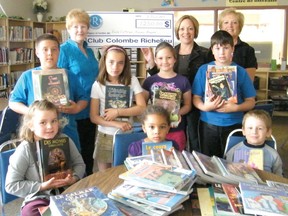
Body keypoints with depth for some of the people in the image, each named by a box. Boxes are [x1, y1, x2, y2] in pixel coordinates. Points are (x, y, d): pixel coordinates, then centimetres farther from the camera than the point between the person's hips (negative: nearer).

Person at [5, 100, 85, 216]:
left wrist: (74, 178, -13)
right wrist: (43, 186, -17)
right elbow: (11, 185, -10)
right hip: (39, 197, -3)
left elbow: (79, 164, 9)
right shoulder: (24, 150, -12)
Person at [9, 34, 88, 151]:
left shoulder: (70, 76, 7)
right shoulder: (27, 76, 1)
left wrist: (77, 108, -12)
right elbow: (13, 102, 2)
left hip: (68, 135, 2)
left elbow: (83, 99, 11)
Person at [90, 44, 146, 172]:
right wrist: (117, 124, -19)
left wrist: (118, 112, -18)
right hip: (105, 137, 0)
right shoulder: (98, 85, -7)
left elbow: (142, 108, -10)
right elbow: (94, 117, -8)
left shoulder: (132, 81, -5)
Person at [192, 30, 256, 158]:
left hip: (233, 125, -1)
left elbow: (251, 102, -1)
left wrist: (236, 107, -19)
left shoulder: (240, 72, -2)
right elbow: (196, 98, 1)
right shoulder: (203, 70, 0)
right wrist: (205, 107, -19)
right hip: (208, 124, 1)